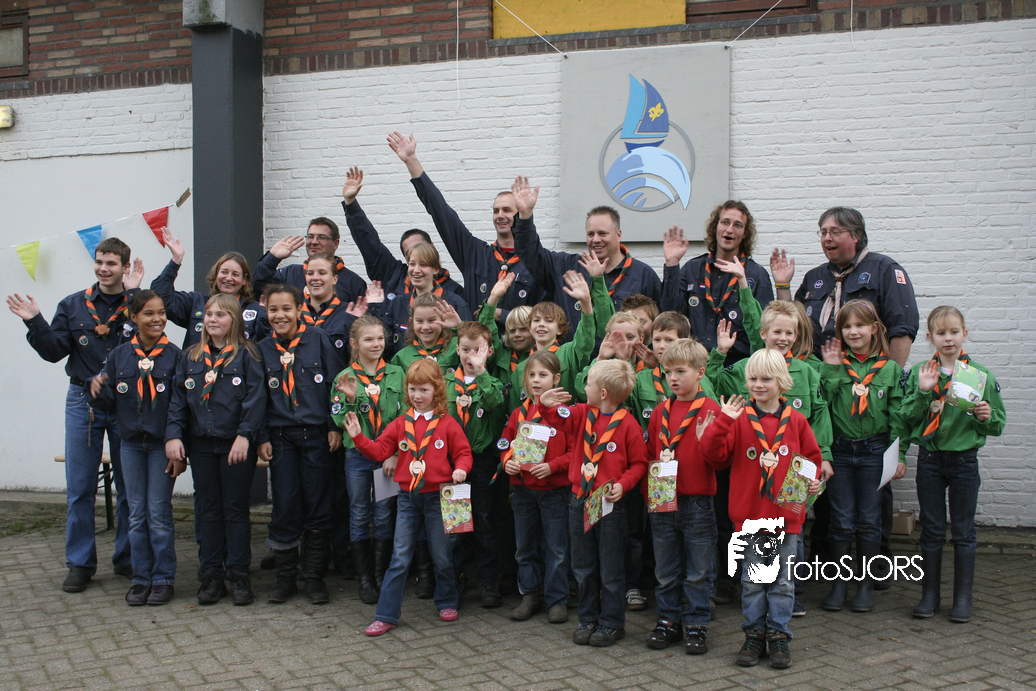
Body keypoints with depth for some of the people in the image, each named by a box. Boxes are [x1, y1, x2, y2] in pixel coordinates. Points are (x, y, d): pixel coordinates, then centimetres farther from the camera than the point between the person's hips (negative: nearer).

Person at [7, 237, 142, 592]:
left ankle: (128, 558, 20)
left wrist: (134, 296, -19)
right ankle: (80, 563, 14)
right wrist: (35, 324, -11)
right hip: (83, 403, 1)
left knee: (129, 486, 7)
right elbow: (54, 351, 4)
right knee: (80, 488, 3)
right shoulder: (73, 306, 7)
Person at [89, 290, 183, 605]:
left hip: (162, 444, -3)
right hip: (131, 443, 3)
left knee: (159, 513, -1)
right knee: (136, 515, 8)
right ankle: (141, 578, 17)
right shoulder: (119, 356, 5)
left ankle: (163, 579, 10)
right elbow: (109, 404, 7)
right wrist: (98, 391, -16)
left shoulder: (174, 355, -4)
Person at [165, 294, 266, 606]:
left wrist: (245, 435, -18)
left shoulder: (246, 355, -3)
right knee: (207, 510, 8)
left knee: (235, 509, 3)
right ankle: (211, 575, 16)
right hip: (201, 445, 4)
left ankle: (239, 575, 11)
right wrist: (173, 434, -2)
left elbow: (255, 398, -9)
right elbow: (178, 399, 10)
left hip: (236, 445, -4)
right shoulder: (190, 357, 11)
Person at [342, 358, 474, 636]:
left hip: (437, 496, -2)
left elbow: (463, 453, 0)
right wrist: (358, 437, -11)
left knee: (442, 556, 10)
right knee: (399, 558, 4)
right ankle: (386, 615, 7)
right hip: (407, 498, 2)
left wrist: (461, 469, -19)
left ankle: (447, 602, 32)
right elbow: (380, 450, 3)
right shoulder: (400, 424, 5)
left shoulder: (447, 424, -3)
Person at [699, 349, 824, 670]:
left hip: (787, 514, 1)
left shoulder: (796, 421, 4)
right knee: (753, 580, 9)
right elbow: (715, 455, -9)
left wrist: (813, 480, -3)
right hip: (749, 514, -1)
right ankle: (754, 635, 20)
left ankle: (778, 636, 18)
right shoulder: (739, 419, -1)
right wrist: (722, 420, -18)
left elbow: (812, 457, 15)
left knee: (783, 581, 8)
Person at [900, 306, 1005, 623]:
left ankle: (963, 598, 16)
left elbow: (998, 425, 5)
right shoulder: (918, 373, -1)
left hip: (964, 461, 0)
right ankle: (930, 594, 18)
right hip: (930, 460, 0)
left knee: (964, 532, 5)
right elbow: (907, 419, -5)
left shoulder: (981, 375, 0)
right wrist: (922, 392, -18)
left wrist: (986, 417, -16)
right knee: (932, 531, 8)